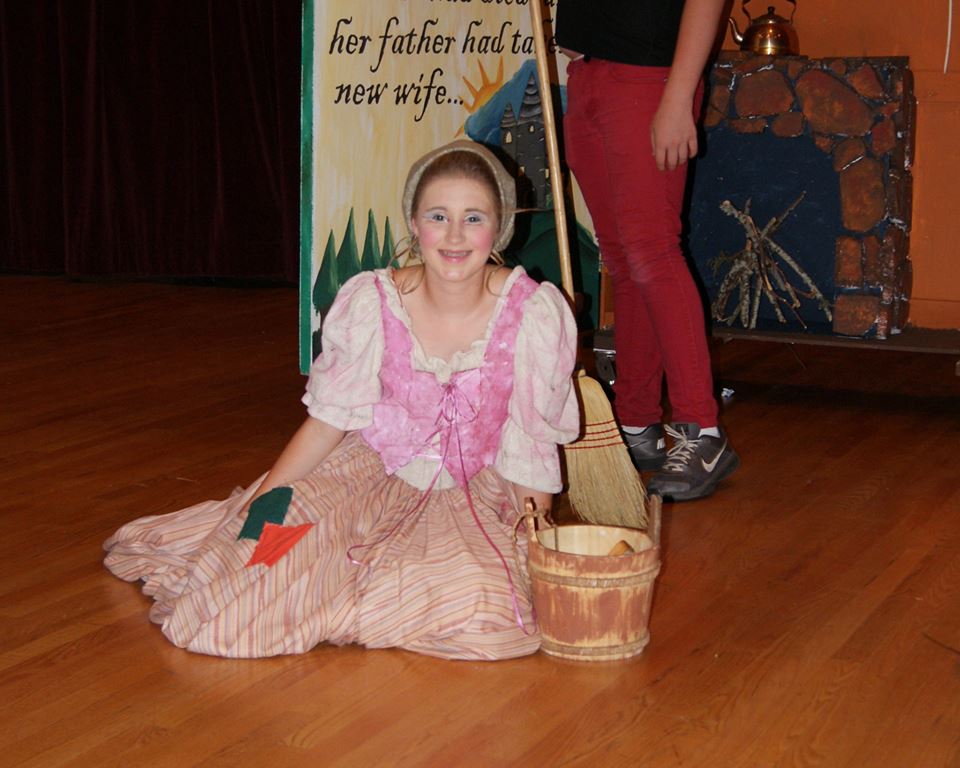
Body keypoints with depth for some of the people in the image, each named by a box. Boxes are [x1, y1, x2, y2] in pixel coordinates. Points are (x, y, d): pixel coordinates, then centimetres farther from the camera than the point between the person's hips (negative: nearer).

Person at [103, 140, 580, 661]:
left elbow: (532, 449, -7)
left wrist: (535, 555, -8)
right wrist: (261, 501, -8)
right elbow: (329, 418, -4)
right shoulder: (370, 303, -13)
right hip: (373, 473, -1)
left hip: (475, 497, 1)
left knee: (486, 608, -31)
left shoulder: (534, 313, -15)